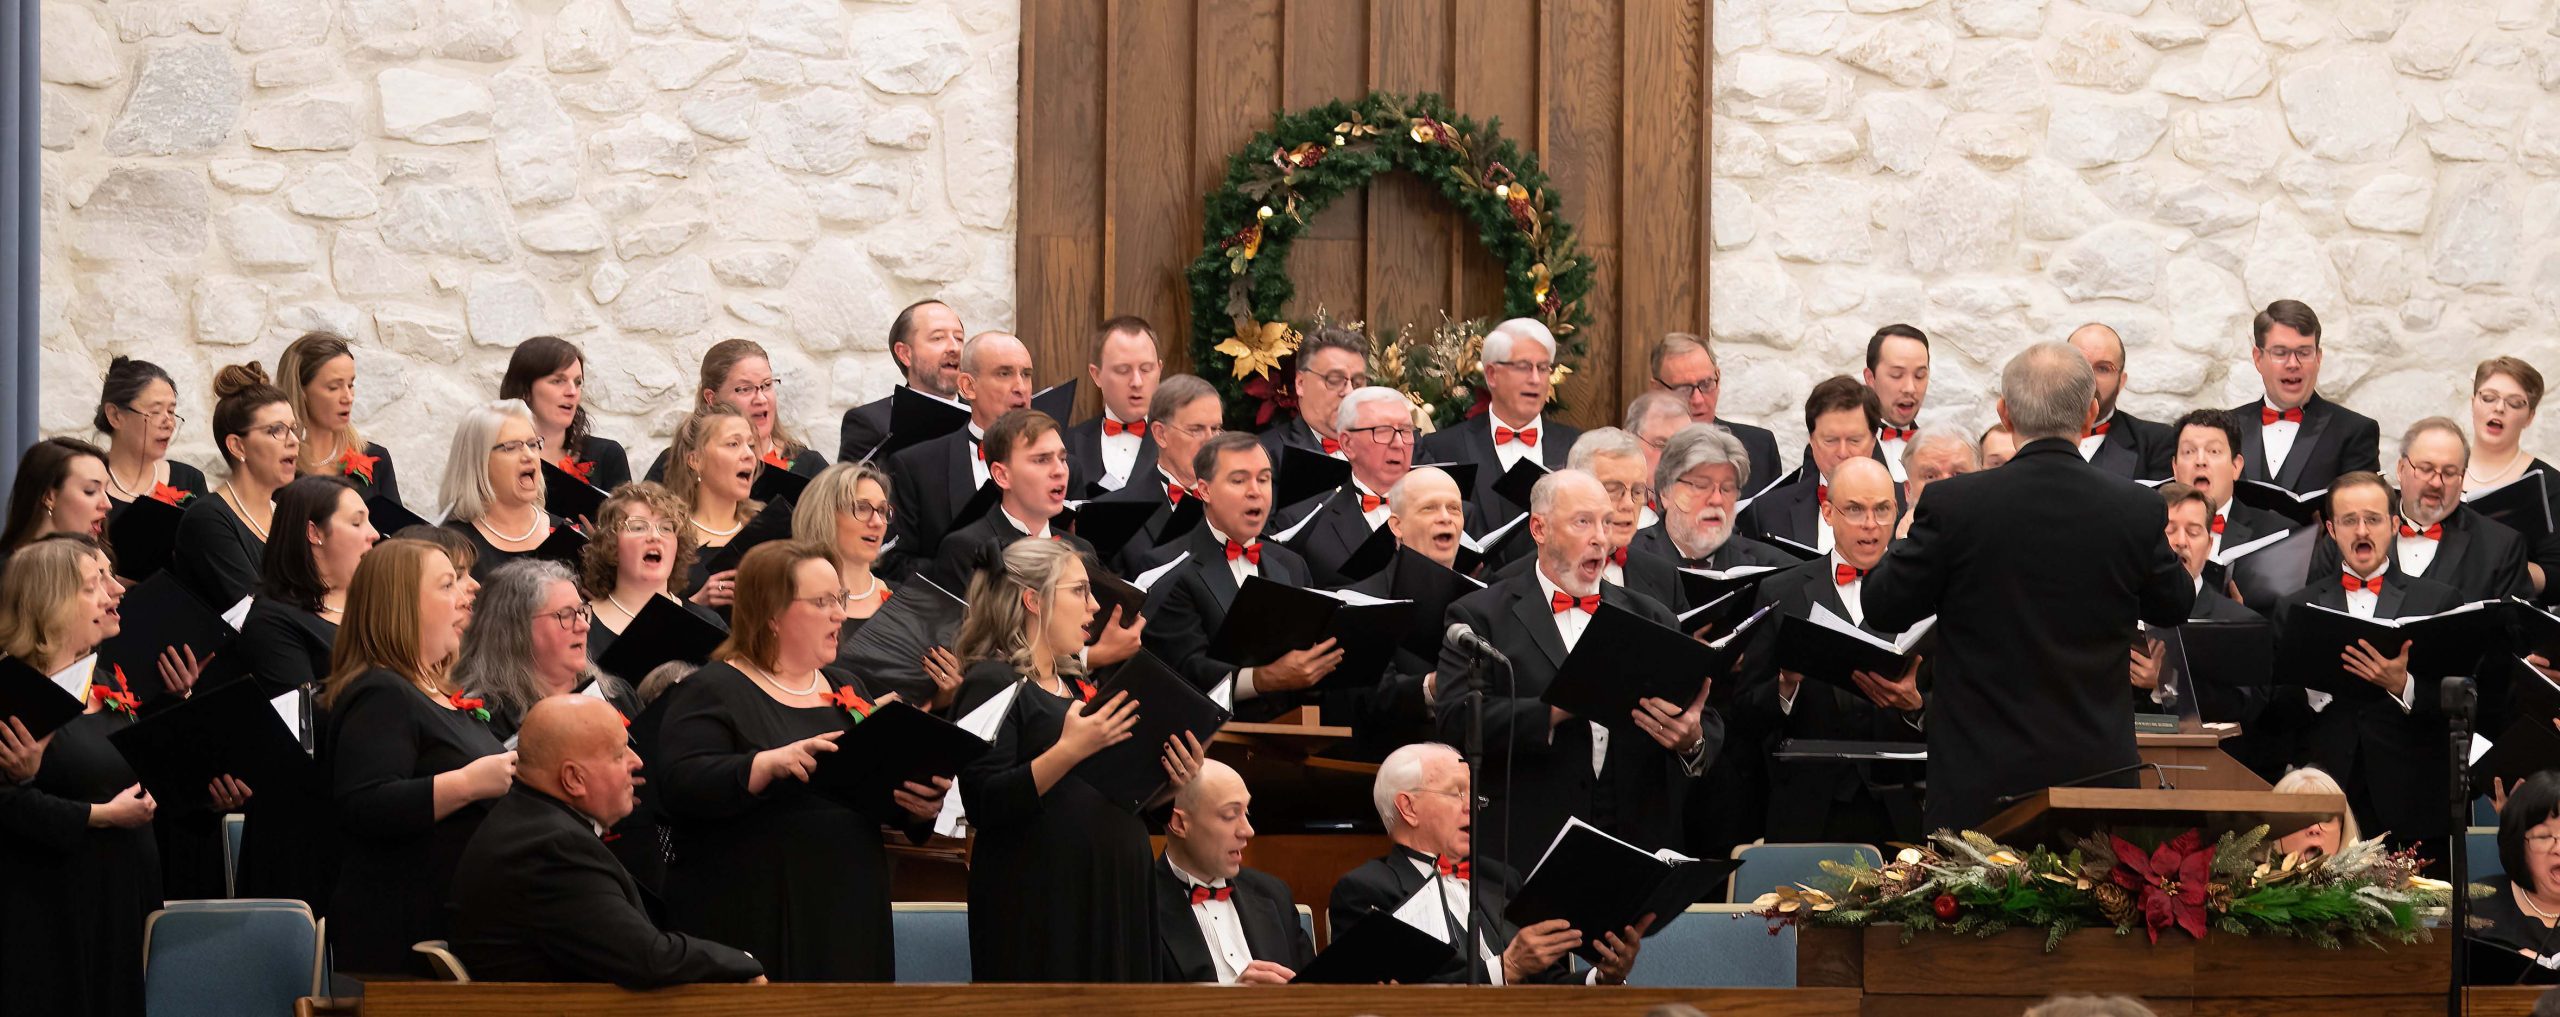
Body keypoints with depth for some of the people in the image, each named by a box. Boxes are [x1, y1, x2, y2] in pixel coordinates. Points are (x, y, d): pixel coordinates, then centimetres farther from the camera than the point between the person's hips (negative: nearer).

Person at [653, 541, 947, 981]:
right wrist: (770, 764, -30)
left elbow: (887, 792, 20)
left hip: (850, 916, 6)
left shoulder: (847, 690, 19)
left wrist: (921, 807, -3)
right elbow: (679, 787, -17)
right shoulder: (712, 692, -3)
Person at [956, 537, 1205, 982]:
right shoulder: (993, 683, -6)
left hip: (1112, 903, 8)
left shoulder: (1077, 685, 19)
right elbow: (985, 804, -19)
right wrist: (1070, 750, -26)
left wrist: (1168, 784, 7)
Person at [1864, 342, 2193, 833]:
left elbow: (1883, 609, 1)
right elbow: (2173, 607, 14)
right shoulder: (2138, 510, -4)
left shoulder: (1954, 503, -11)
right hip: (2097, 772, 2)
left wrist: (1904, 542, 20)